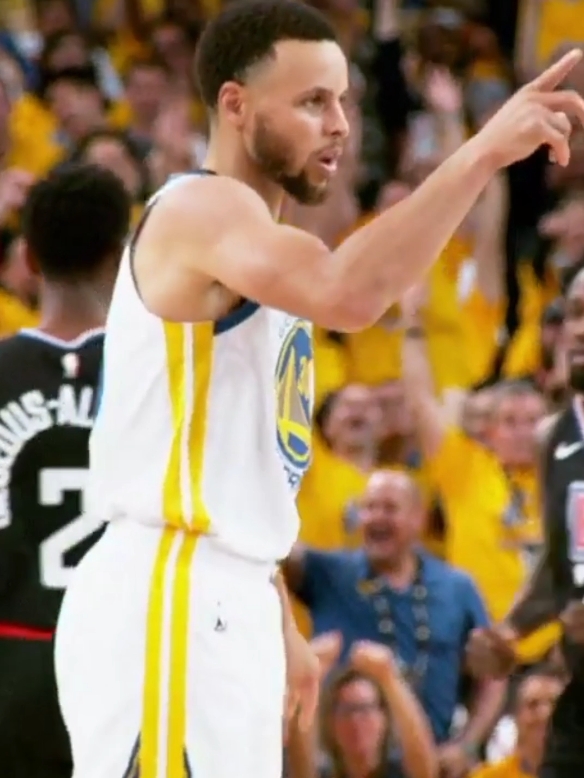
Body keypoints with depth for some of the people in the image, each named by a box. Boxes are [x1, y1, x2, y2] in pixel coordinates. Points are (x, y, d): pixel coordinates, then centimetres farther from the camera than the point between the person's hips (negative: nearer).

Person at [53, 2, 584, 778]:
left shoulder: (247, 230, 19)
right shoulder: (201, 208, -13)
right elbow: (349, 295, -33)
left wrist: (277, 625, 24)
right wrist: (482, 153, -31)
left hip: (225, 603, 10)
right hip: (166, 603, -10)